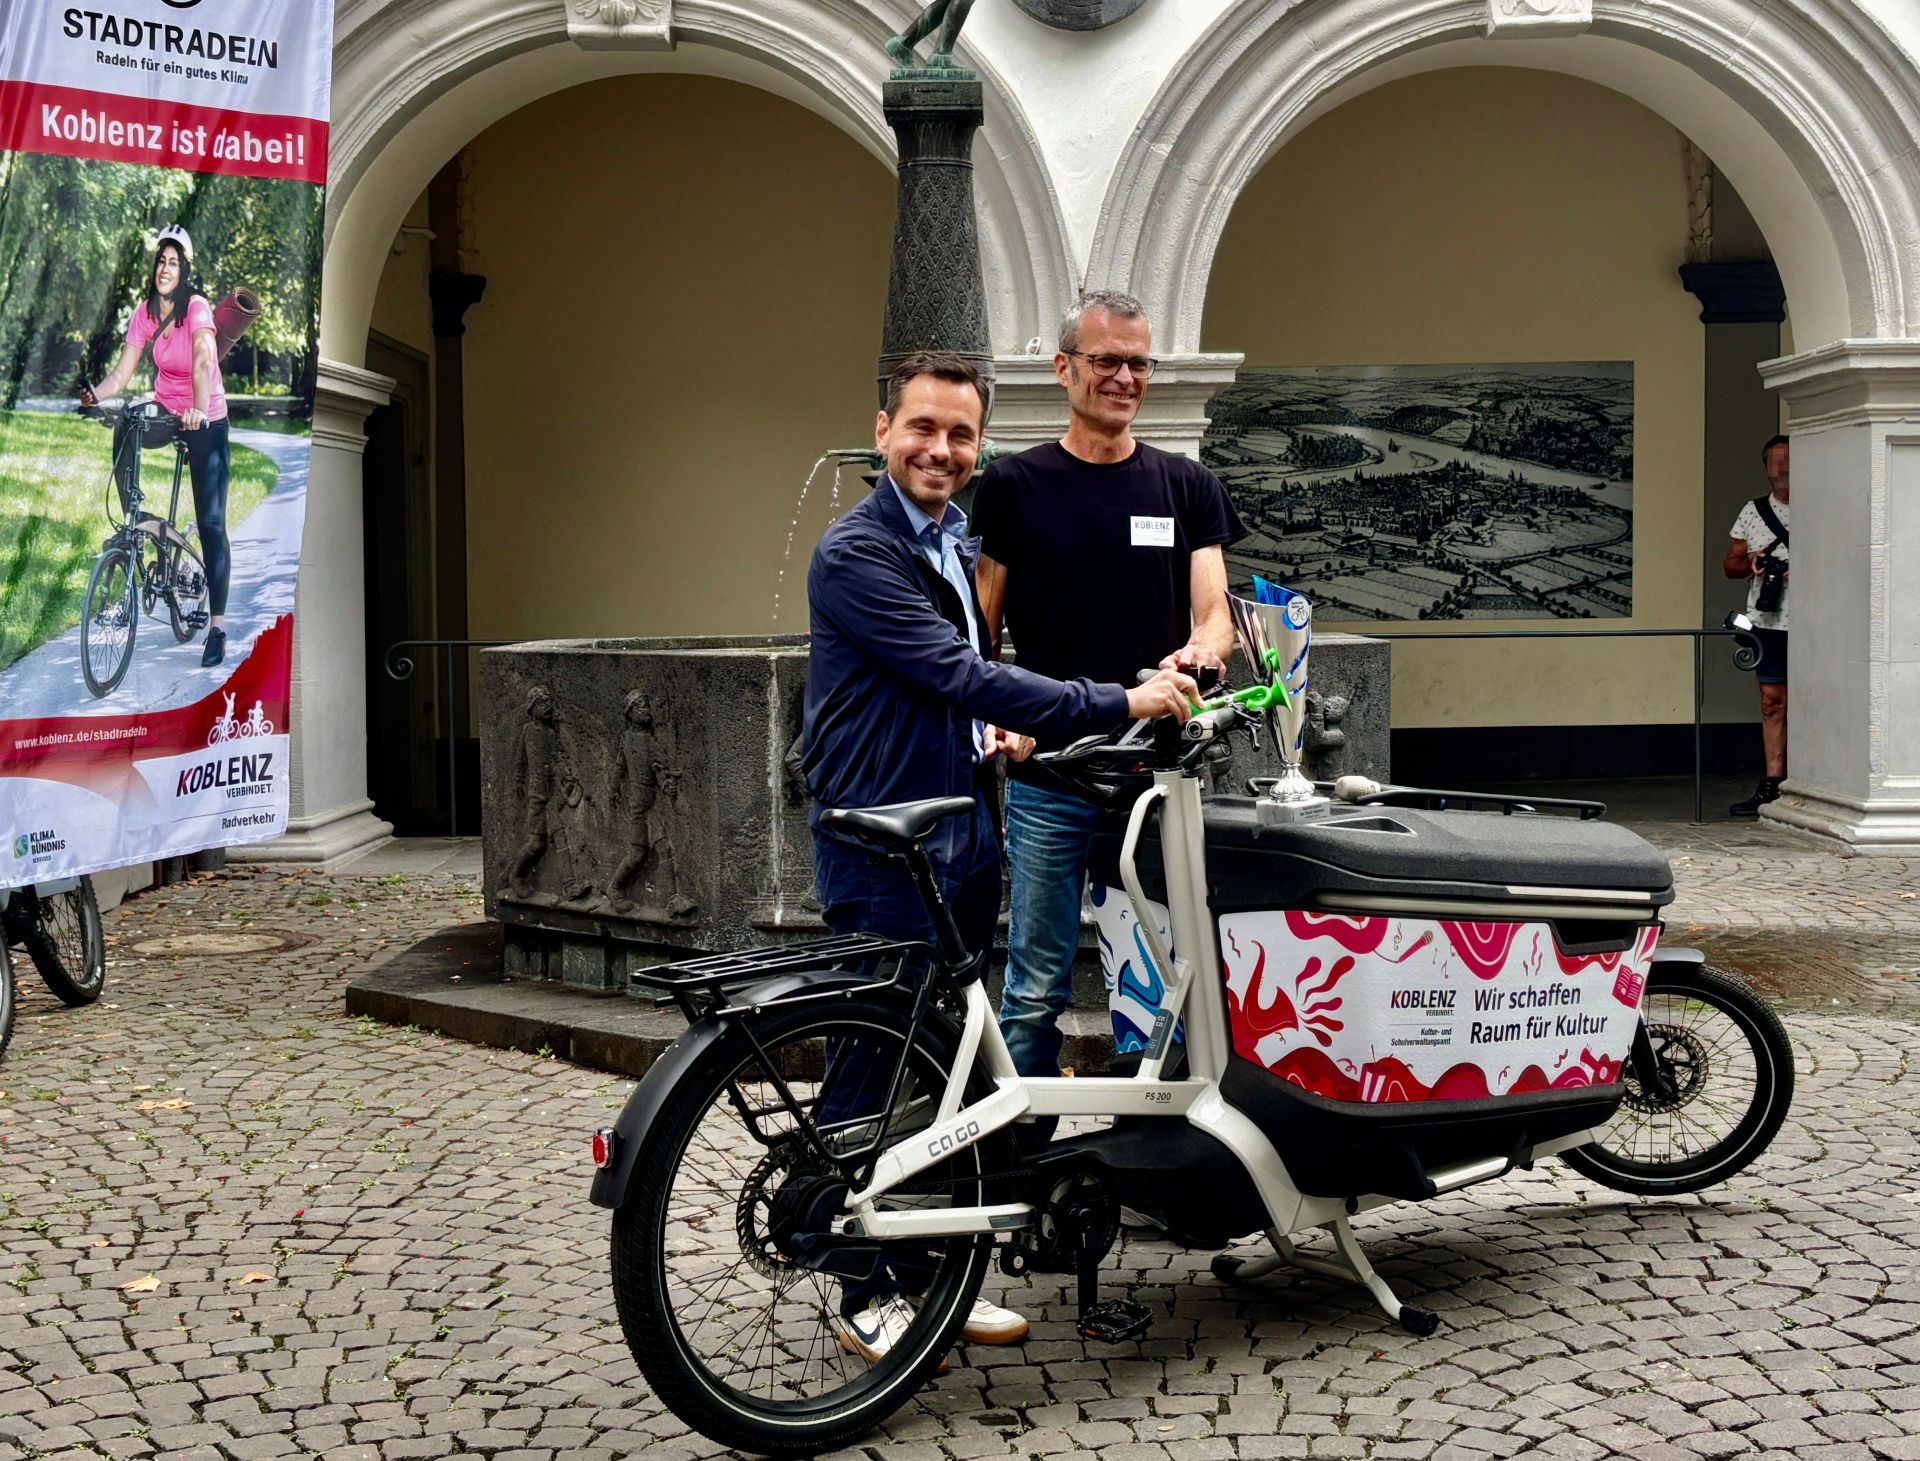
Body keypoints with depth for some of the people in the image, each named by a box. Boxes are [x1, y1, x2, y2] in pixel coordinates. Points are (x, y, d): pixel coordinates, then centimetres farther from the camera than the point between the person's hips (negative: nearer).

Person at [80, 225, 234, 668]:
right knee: (125, 432, -28)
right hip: (166, 412, 5)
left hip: (206, 422, -5)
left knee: (210, 523, -7)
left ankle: (217, 626, -4)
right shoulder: (145, 312, -5)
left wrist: (199, 408, -53)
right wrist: (95, 394, -27)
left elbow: (203, 361, -36)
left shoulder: (197, 307, -20)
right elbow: (122, 372, -7)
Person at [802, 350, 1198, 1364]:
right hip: (881, 848, -8)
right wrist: (1117, 704, -23)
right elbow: (953, 674, -23)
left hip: (960, 839, 9)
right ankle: (867, 1297, 9)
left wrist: (996, 729, 6)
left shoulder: (955, 544, 15)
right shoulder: (856, 553, -14)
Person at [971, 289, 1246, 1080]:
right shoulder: (1014, 486, 4)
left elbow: (1215, 612, 3)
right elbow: (980, 629, 4)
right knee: (1037, 987, 1)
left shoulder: (1187, 487, 10)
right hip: (1047, 776, -2)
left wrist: (1201, 649, -20)